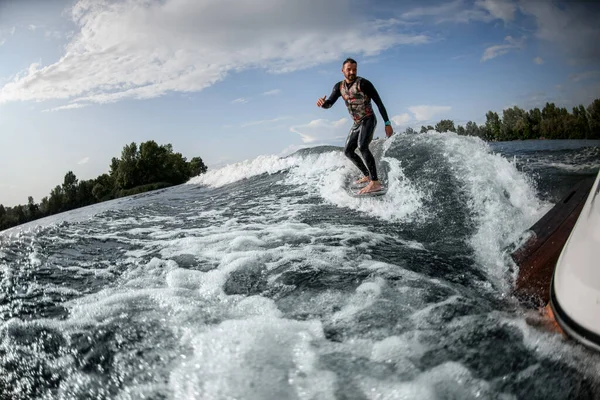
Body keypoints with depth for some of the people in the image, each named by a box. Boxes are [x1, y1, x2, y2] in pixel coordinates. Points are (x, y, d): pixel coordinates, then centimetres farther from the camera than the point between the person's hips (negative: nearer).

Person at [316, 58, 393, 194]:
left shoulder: (363, 83, -13)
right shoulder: (339, 86, 6)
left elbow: (379, 102, -12)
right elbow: (330, 103, -4)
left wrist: (387, 123, -18)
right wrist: (323, 103, -30)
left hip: (368, 120, -8)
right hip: (357, 123, 8)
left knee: (362, 146, -29)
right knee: (348, 151, 12)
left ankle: (375, 183, -33)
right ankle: (367, 176, 28)